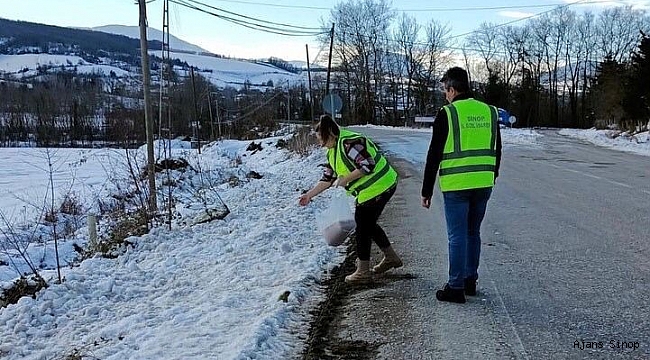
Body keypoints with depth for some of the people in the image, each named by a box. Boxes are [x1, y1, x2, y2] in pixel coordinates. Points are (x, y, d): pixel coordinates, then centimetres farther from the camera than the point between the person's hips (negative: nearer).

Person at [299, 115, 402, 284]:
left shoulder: (350, 143, -21)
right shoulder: (333, 151, 11)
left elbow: (367, 165, -26)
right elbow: (328, 178, 14)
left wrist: (345, 179, -20)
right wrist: (309, 195, 9)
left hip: (377, 187, -10)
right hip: (381, 187, 10)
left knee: (363, 227, -1)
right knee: (369, 224, 21)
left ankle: (363, 272, 9)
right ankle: (391, 258, 35)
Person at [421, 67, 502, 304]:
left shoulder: (447, 114, -9)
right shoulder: (490, 112, 8)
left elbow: (434, 155, -8)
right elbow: (496, 152, 15)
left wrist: (427, 190, -2)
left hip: (456, 186, -5)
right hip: (483, 185, 6)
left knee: (457, 236, 1)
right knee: (473, 233, 18)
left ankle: (456, 287, 7)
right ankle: (470, 280, 26)